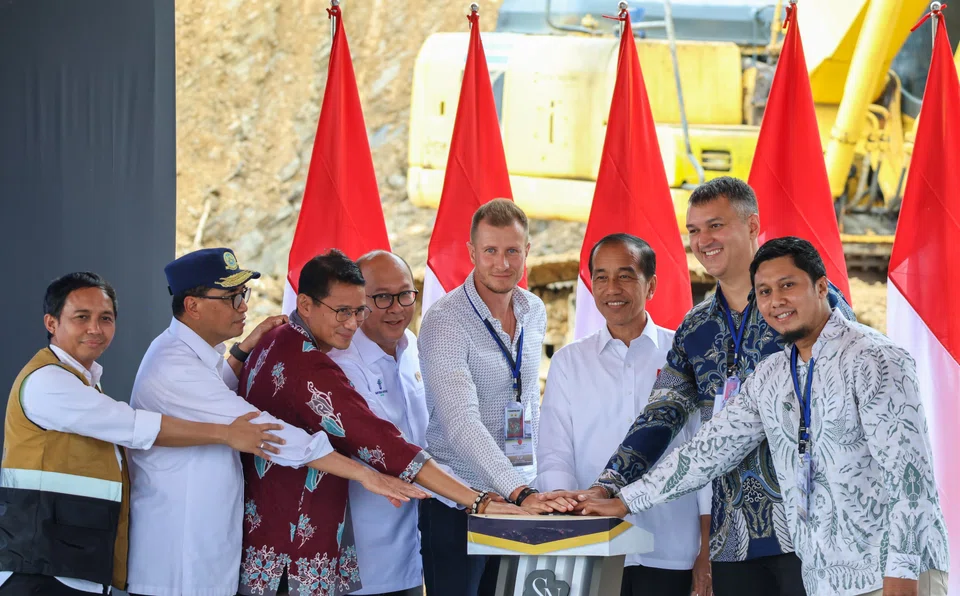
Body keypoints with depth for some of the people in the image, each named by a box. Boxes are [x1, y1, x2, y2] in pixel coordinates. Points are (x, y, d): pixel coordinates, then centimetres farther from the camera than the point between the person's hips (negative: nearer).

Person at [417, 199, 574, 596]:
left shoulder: (534, 313, 8)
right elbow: (461, 423, -26)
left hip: (522, 497, 6)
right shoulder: (445, 321, -15)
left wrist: (537, 481, 13)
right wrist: (520, 492, -35)